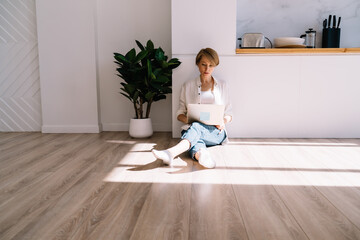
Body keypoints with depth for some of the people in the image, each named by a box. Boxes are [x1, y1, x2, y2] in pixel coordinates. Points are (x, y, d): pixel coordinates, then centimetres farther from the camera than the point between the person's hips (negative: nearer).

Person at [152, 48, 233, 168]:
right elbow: (180, 114, 14)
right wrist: (188, 119, -10)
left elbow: (229, 114, 18)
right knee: (196, 140, -39)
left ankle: (170, 153, -63)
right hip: (191, 129, 1)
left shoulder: (222, 86, 17)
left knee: (196, 127, -37)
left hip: (216, 132, -1)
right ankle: (201, 154, -72)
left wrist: (223, 121, -6)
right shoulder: (188, 86, 15)